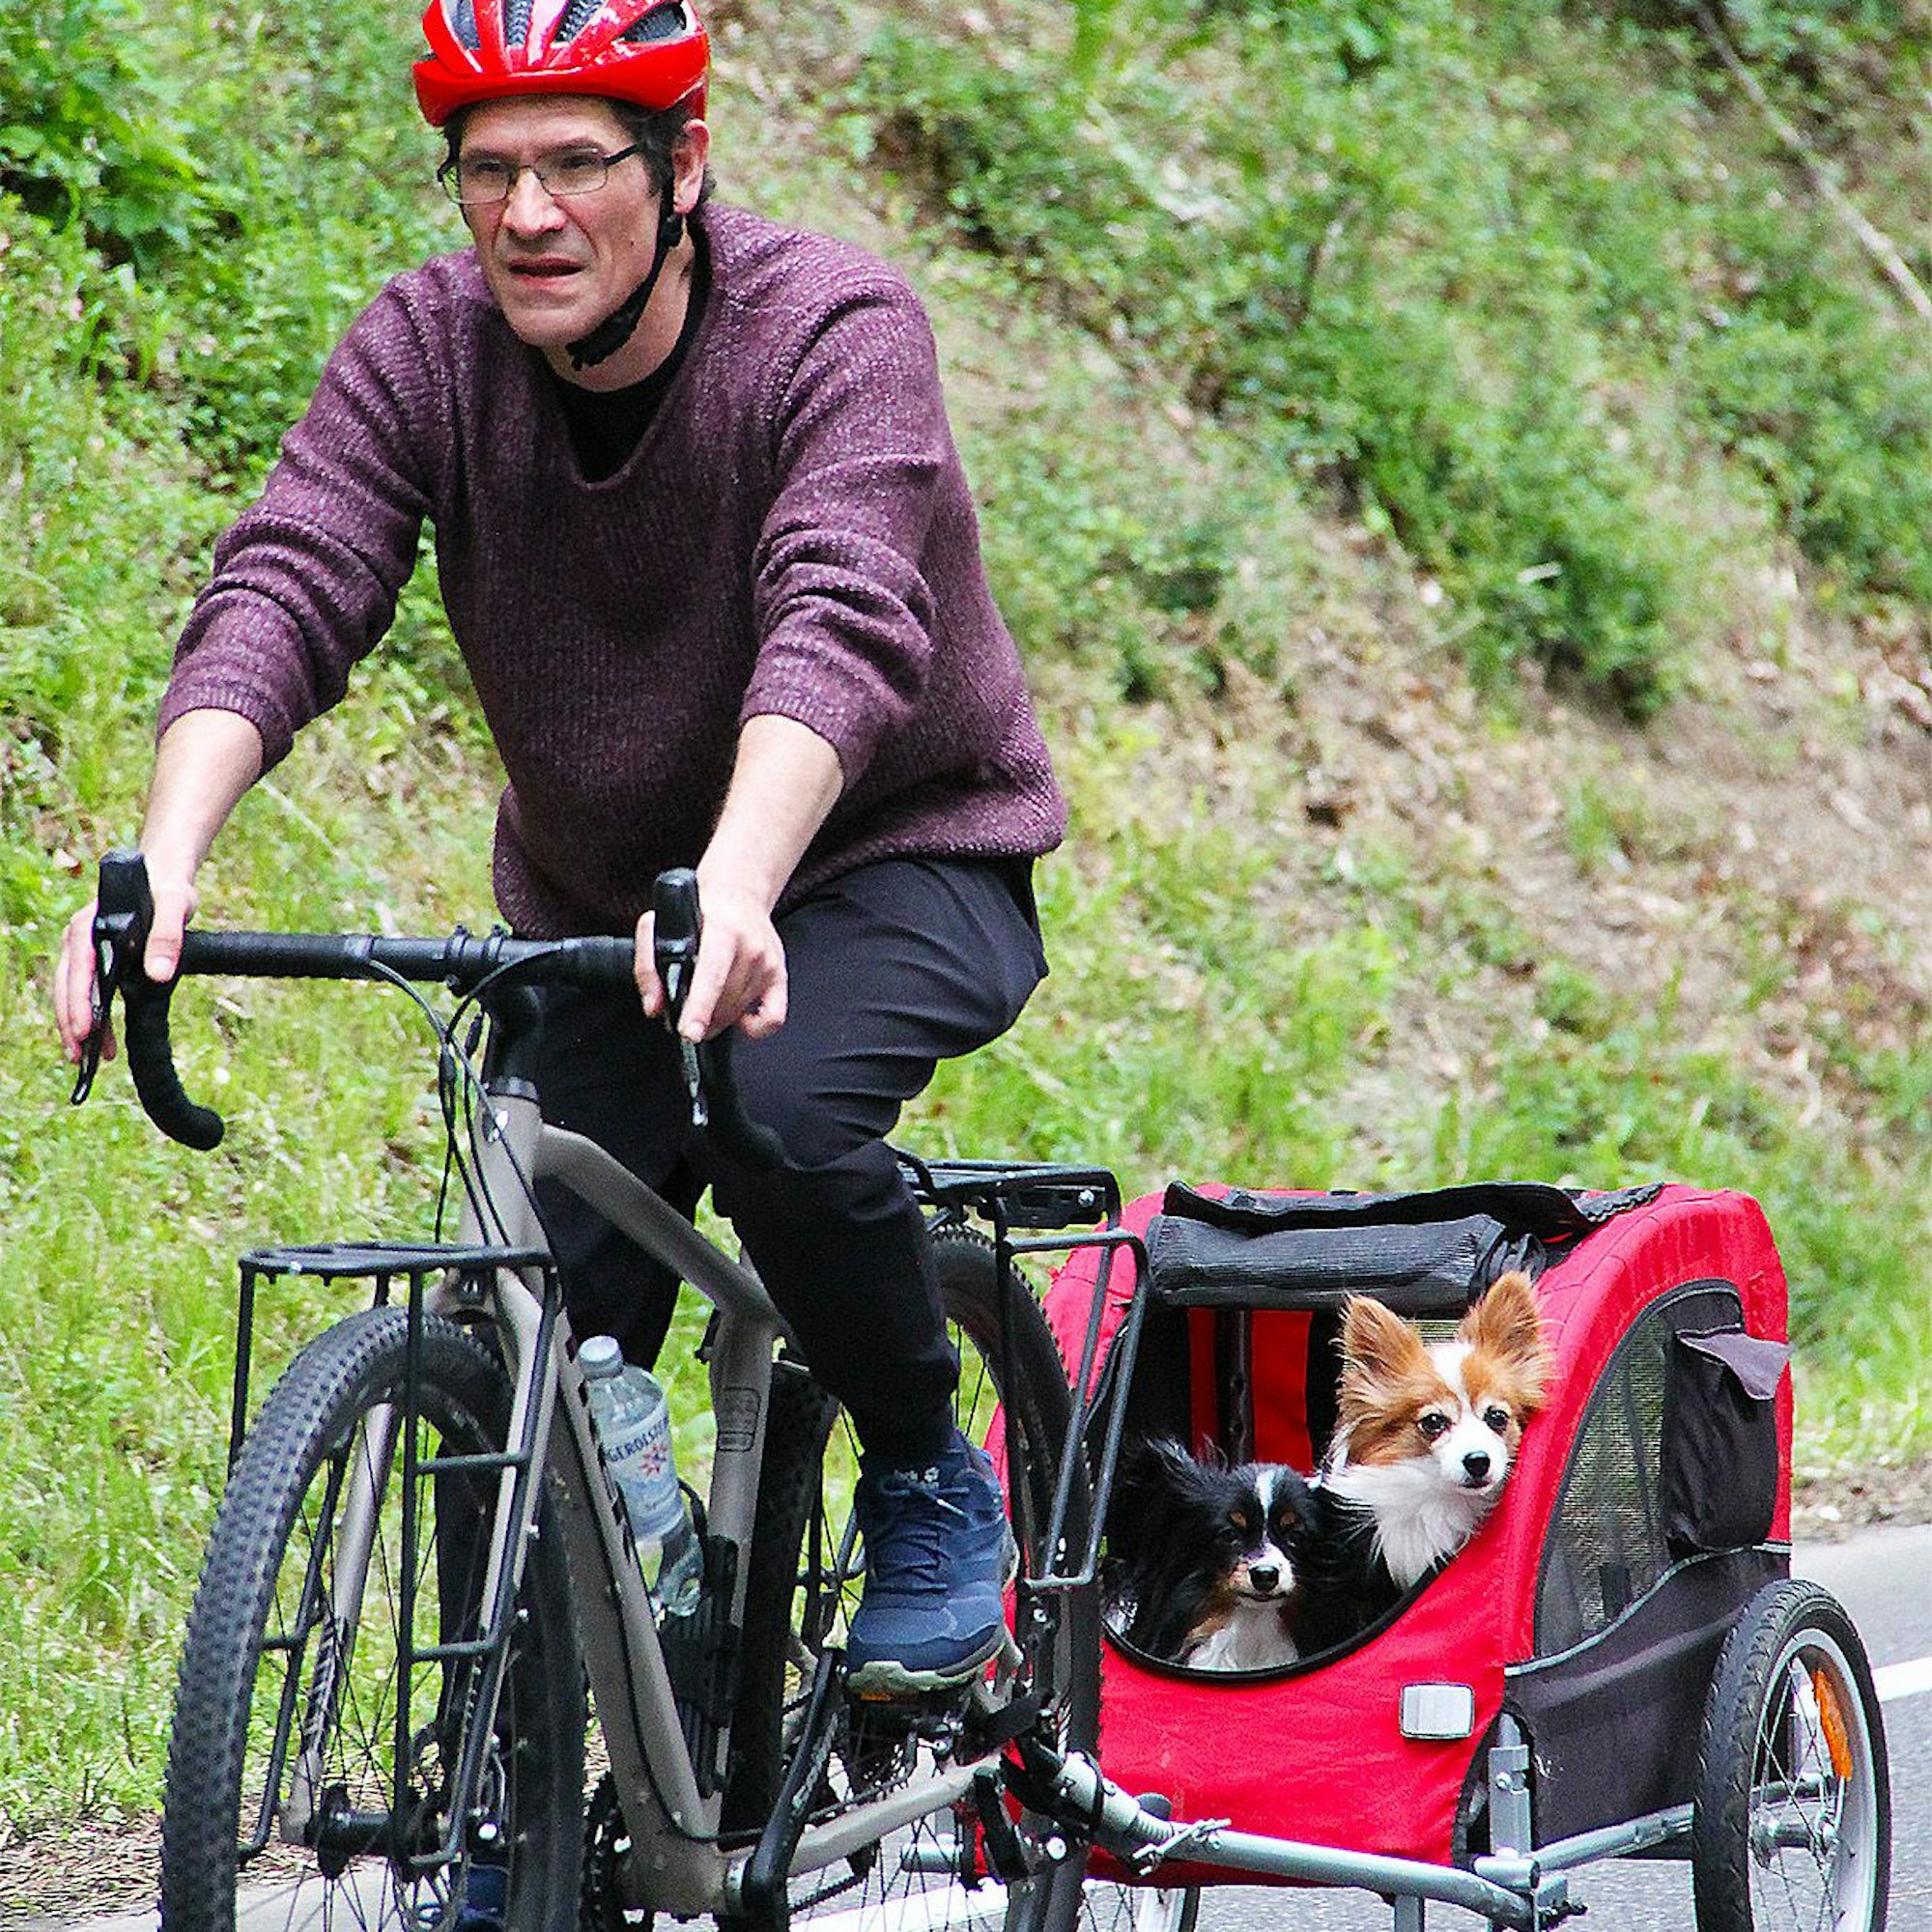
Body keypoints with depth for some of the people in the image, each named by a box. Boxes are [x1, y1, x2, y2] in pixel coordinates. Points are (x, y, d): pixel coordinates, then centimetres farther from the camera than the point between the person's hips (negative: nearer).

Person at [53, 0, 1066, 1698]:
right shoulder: (425, 351, -13)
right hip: (597, 903, 4)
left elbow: (840, 624, -40)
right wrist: (164, 862, -44)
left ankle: (933, 1487, -8)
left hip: (900, 858, -4)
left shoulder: (834, 331, -24)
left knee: (776, 1100, -34)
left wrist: (739, 888, -58)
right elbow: (282, 591, -26)